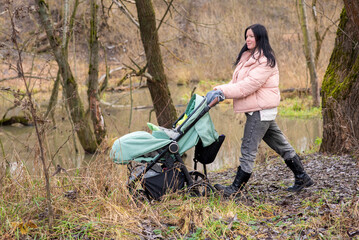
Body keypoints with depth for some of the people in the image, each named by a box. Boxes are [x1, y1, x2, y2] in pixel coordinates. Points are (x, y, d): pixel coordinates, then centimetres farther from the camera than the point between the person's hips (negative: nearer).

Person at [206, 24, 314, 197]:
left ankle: (236, 188, 0)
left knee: (248, 149, -6)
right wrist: (222, 89, -5)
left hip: (261, 110, -10)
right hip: (258, 110, 10)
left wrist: (224, 92, -22)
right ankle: (302, 178, 23)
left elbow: (250, 84, -23)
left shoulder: (265, 60, -14)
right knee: (280, 145, 14)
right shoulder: (248, 57, 17)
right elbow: (238, 82, 13)